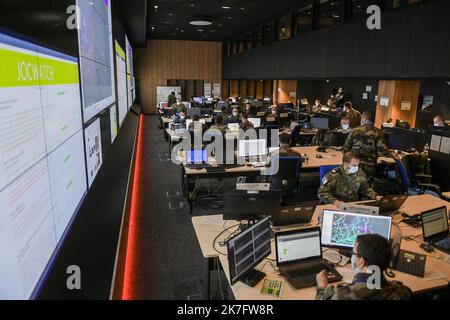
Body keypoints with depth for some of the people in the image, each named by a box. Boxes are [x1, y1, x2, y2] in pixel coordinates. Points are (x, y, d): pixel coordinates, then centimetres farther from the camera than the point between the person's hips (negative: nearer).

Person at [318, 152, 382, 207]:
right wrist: (335, 202, -27)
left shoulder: (360, 174, 0)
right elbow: (322, 193, -15)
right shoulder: (333, 176, -17)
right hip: (336, 207, -4)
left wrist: (375, 196, 4)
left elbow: (365, 189, 18)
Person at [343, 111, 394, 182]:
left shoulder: (355, 131, -1)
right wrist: (392, 156, 7)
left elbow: (346, 148, 4)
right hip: (369, 168, -1)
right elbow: (382, 150, -11)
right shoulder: (377, 133, -4)